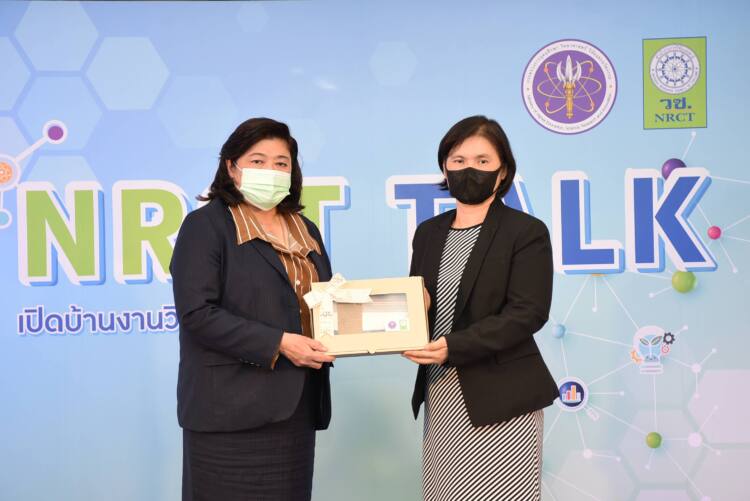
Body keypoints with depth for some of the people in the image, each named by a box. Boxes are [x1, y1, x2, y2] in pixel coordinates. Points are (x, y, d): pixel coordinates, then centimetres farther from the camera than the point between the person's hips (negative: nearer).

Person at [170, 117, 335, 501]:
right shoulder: (206, 225, -5)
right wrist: (278, 344, -19)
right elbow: (197, 313, -16)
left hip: (294, 405, 6)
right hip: (232, 407, -6)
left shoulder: (305, 230, 16)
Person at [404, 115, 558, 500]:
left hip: (500, 399, -5)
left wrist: (455, 347, -23)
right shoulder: (428, 233, 12)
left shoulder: (527, 232, -5)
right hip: (440, 396, 5)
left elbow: (527, 313, -14)